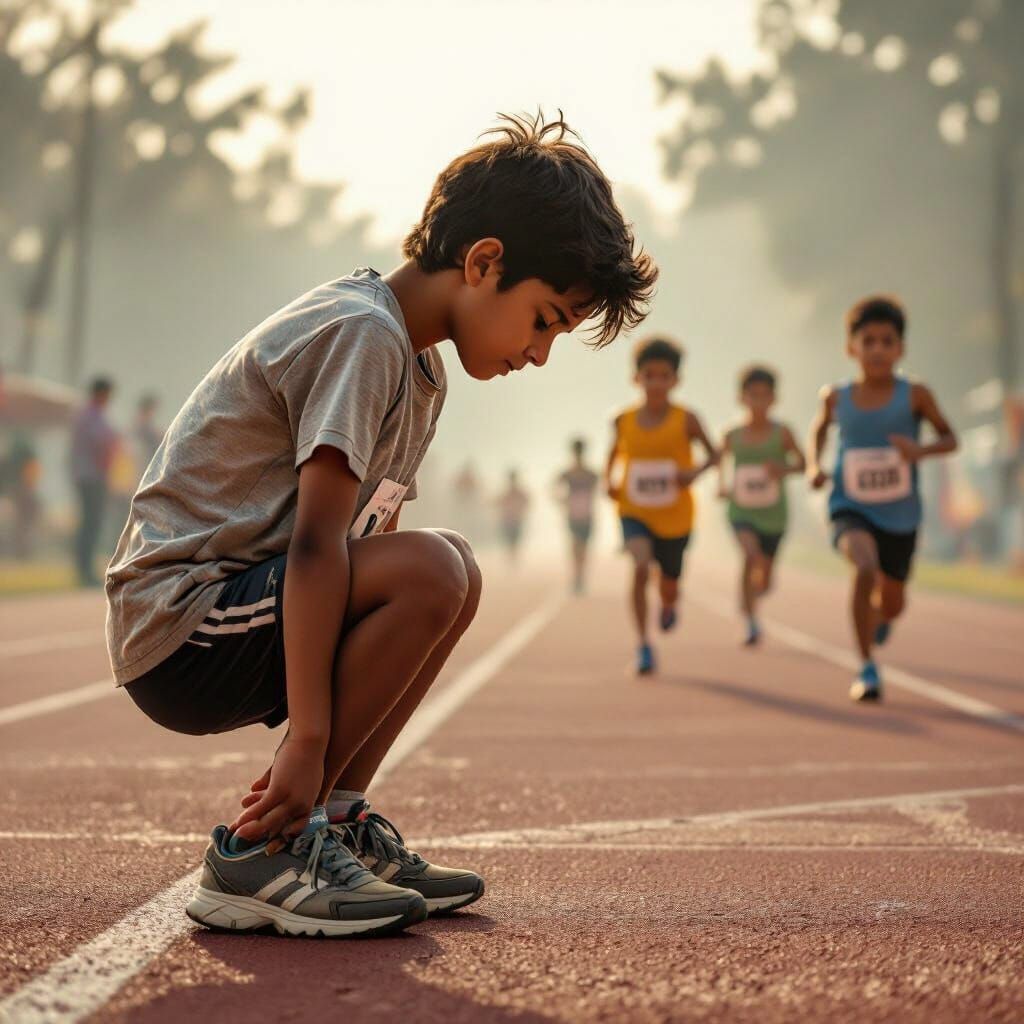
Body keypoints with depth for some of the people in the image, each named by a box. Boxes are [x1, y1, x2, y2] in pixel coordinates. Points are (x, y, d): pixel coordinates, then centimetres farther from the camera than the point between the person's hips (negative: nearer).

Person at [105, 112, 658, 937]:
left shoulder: (417, 363, 15)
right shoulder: (362, 334, -16)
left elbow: (368, 546, 13)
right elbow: (316, 543, -24)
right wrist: (307, 741, -27)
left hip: (230, 607, 10)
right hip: (179, 627, -10)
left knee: (448, 577, 13)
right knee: (430, 573, -26)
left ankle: (337, 821, 7)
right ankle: (260, 854, -18)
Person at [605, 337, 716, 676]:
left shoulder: (686, 420, -11)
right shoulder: (623, 421, -5)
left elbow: (713, 454, -3)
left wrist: (696, 471, -23)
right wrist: (609, 480, -5)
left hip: (675, 517, 0)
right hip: (634, 512, 0)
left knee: (669, 587, 14)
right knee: (640, 566, -27)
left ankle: (669, 606, 54)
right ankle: (643, 645, -19)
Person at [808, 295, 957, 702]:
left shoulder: (914, 395, -9)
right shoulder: (837, 397, -3)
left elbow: (950, 438, 1)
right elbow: (820, 427, 18)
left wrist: (921, 450, -21)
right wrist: (814, 465, 1)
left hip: (900, 515, 1)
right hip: (850, 508, -1)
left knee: (892, 603, 14)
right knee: (865, 567, -31)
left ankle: (879, 621, 55)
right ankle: (867, 668, -20)